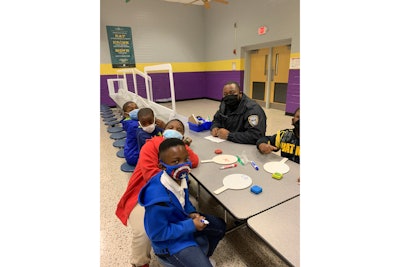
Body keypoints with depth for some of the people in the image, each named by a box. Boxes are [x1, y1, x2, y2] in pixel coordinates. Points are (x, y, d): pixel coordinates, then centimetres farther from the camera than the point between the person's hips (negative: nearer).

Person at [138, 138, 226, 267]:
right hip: (169, 241, -7)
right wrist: (191, 226, -24)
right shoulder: (158, 198, -39)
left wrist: (191, 212, -11)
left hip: (182, 220, 8)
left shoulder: (181, 176, -15)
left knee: (220, 226, 16)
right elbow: (157, 234, -26)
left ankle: (203, 257, 42)